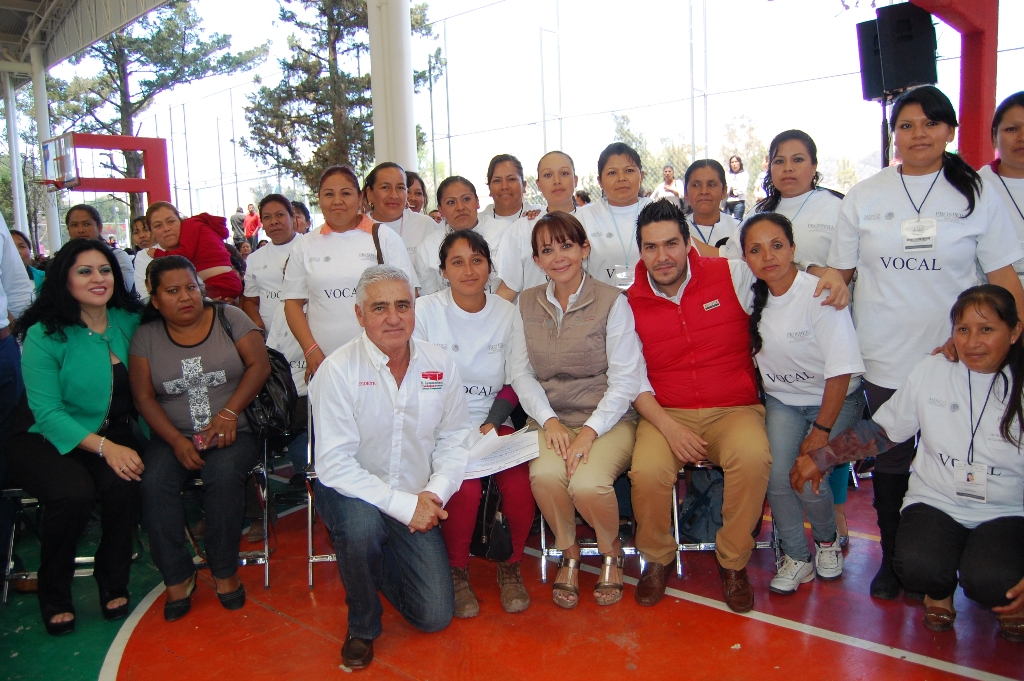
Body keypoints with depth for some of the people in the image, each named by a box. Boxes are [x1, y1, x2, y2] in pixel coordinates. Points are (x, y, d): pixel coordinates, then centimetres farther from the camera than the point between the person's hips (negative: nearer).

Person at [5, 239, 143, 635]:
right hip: (44, 438, -3)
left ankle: (112, 581, 0)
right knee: (74, 491, -30)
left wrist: (121, 445, -13)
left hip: (110, 434, 3)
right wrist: (104, 448, -28)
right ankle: (53, 593, 0)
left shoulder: (129, 322, 1)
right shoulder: (44, 335, -11)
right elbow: (48, 413, -15)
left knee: (125, 484, -27)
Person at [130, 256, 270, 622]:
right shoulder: (146, 336, 8)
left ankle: (225, 571, -13)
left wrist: (229, 413, -15)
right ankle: (177, 577, -10)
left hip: (233, 432, -2)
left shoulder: (229, 318, 4)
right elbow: (144, 396, 2)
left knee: (223, 474, -31)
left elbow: (259, 364, -4)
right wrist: (177, 441, -12)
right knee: (154, 483, -26)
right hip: (173, 437, 2)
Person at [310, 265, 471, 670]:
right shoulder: (338, 370, -19)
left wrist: (434, 492, -16)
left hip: (416, 503, 3)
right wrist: (403, 505, -27)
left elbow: (453, 439, 2)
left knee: (435, 617, 0)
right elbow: (334, 464, -22)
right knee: (361, 525, -38)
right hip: (351, 493, -3)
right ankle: (362, 626, -6)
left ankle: (380, 561, 32)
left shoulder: (440, 366, -5)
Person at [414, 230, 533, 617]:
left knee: (519, 484, -24)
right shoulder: (425, 312, -3)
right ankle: (456, 572, 2)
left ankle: (510, 567, 6)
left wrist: (490, 425, -9)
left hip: (493, 425, 2)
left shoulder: (508, 314, 5)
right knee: (465, 488, -28)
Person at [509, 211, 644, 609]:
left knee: (588, 484, -30)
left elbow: (625, 379, -8)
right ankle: (568, 554, 3)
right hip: (551, 419, 3)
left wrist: (590, 430, -18)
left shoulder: (612, 301, -4)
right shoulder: (527, 304, 8)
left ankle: (611, 552, 6)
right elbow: (520, 372, 6)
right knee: (545, 474, -29)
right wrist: (549, 420, -9)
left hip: (607, 419, -2)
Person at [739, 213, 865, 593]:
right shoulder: (754, 294, -7)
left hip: (834, 400, -3)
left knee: (808, 478, -20)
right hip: (781, 401, 4)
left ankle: (827, 540, 16)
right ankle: (796, 558, 7)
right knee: (776, 474, -19)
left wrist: (822, 430, -17)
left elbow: (841, 369, -19)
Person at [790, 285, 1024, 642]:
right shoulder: (931, 371, -2)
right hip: (936, 502, 1)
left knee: (990, 582, -30)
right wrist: (820, 458, -2)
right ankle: (939, 591, 11)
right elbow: (881, 432, 7)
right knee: (916, 565, -29)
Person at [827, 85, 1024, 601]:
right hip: (884, 361, 1)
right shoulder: (864, 196, 5)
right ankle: (891, 559, 26)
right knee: (889, 465, 9)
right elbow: (840, 272, 8)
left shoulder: (977, 195, 3)